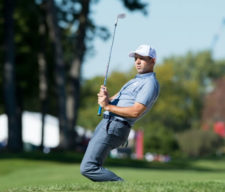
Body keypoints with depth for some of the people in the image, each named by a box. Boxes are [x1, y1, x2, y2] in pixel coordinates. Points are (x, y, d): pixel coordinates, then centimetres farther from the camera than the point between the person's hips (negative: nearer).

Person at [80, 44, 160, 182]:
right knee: (92, 166, 15)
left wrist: (108, 106, -15)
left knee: (88, 168, -16)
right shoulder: (135, 81, 23)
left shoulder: (150, 83, -9)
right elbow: (114, 102, 18)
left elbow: (135, 112, -21)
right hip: (106, 124, 10)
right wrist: (105, 98, -6)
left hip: (114, 128, -10)